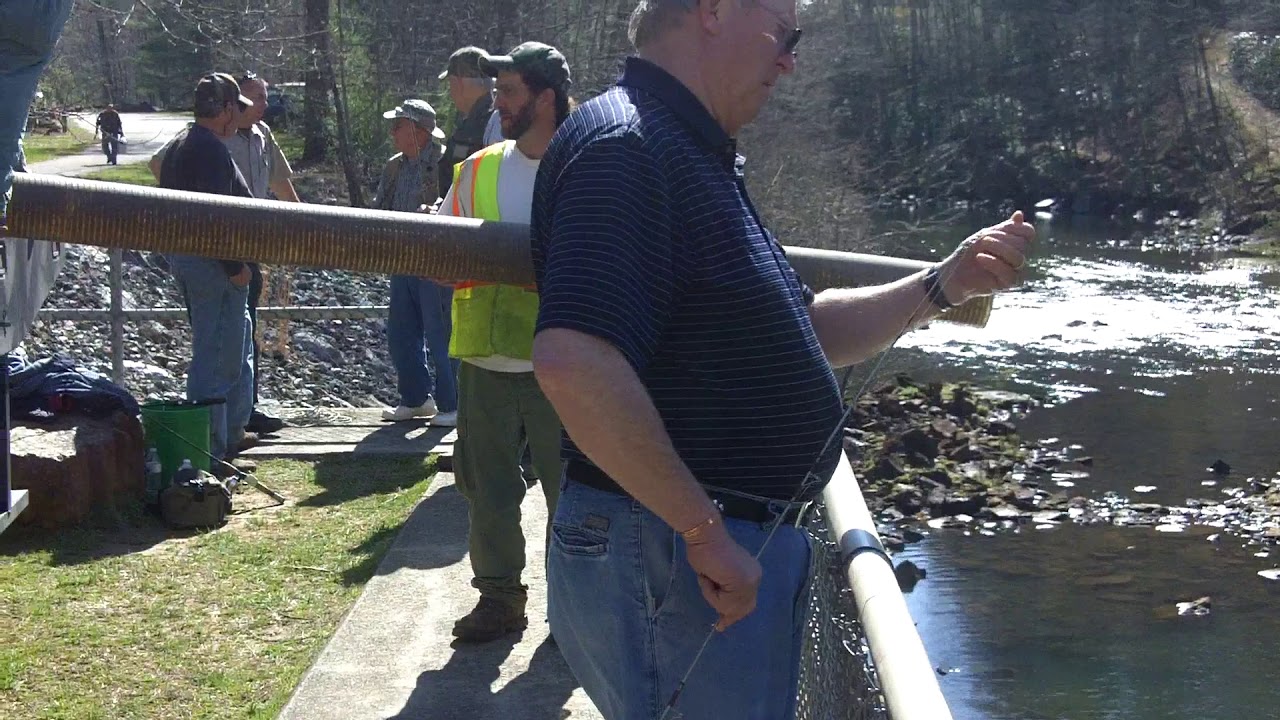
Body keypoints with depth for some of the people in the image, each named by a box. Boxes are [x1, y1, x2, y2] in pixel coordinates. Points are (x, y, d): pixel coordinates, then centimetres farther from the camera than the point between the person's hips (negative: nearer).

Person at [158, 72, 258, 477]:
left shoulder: (180, 148, 16)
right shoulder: (212, 151, -17)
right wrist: (236, 267, -20)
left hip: (184, 258, 11)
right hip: (213, 263, -11)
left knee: (238, 348, 22)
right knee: (218, 356, -6)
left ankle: (232, 434, 31)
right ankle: (211, 453, -3)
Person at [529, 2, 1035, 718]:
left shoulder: (696, 156, 16)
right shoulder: (624, 146, -18)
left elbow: (801, 332, 22)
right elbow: (573, 363, -32)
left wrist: (947, 282, 12)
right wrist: (705, 530, -25)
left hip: (733, 548, 11)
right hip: (671, 553, -11)